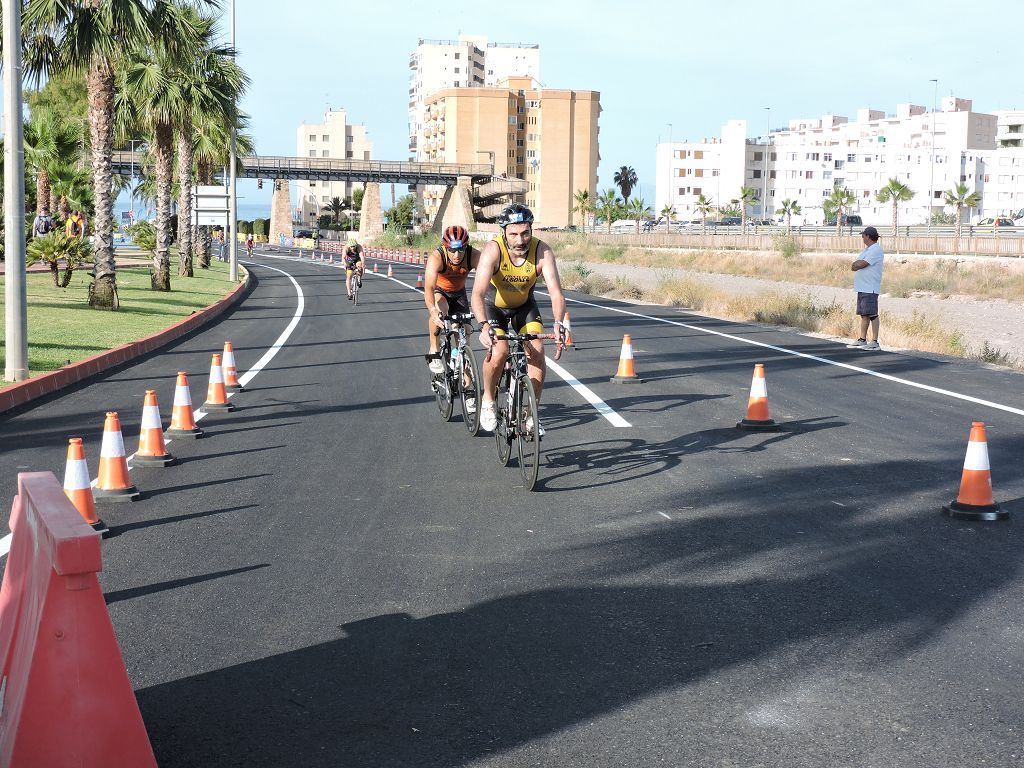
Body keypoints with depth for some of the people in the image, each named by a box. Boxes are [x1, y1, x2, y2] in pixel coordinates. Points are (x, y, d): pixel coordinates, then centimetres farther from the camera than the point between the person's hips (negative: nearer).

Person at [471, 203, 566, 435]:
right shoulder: (493, 250, -33)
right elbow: (478, 293, -42)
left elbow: (555, 292, -34)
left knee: (537, 351, -17)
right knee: (499, 351, -25)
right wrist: (484, 326, -58)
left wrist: (558, 323, -52)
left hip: (524, 305, 2)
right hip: (493, 305, -2)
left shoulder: (542, 251, -28)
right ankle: (487, 400, 2)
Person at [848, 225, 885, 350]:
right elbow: (855, 265, 19)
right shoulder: (867, 249, 21)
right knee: (864, 314, 14)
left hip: (870, 288, -10)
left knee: (872, 314, -9)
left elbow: (861, 265, -18)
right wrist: (858, 264, -2)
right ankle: (862, 340, 20)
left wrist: (856, 264, 1)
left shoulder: (875, 250, -12)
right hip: (862, 287, 10)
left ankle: (874, 341, -9)